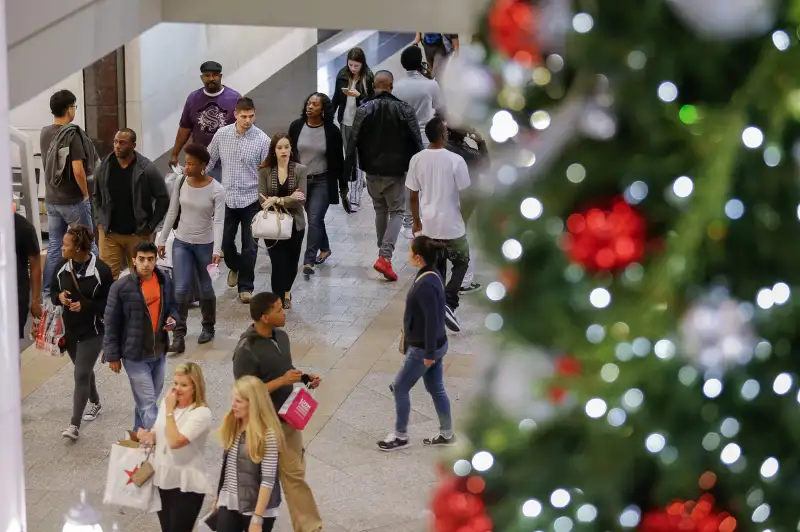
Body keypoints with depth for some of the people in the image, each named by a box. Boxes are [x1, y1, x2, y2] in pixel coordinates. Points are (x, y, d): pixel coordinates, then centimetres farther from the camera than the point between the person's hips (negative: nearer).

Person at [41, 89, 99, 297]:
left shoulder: (44, 133, 5)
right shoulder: (72, 134, -18)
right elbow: (78, 170, -24)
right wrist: (86, 193, -10)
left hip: (51, 199, 7)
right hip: (73, 200, -7)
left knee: (54, 247, 12)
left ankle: (48, 291, 15)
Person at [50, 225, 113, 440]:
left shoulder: (101, 270, -18)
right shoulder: (63, 268, -2)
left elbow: (110, 302, -12)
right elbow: (53, 293, 10)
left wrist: (85, 306, -25)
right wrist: (59, 297, -13)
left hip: (92, 331, -6)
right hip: (70, 329, 6)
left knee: (81, 375, -10)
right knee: (84, 370, 23)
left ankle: (74, 425, -10)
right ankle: (94, 403, 47)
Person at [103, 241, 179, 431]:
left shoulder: (165, 281, -1)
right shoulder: (121, 287, -16)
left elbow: (171, 306, 17)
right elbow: (111, 324, -10)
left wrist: (172, 318, -7)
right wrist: (113, 356, -8)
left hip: (159, 353, 6)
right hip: (135, 355, -6)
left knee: (149, 400, 20)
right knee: (148, 404, -5)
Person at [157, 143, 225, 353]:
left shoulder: (216, 190, -15)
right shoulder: (181, 184, -5)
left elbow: (218, 221, -17)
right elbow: (172, 213, 4)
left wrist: (216, 250, -25)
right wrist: (162, 240, 5)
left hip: (205, 245, -2)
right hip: (181, 243, 2)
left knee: (206, 288, 13)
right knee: (180, 289, -6)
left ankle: (208, 327, 34)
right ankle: (179, 336, -5)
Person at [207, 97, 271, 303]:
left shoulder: (262, 139, -12)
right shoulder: (221, 134, -4)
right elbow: (209, 162, 7)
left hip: (251, 199, -3)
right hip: (227, 197, 3)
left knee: (249, 246, 0)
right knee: (225, 241, 13)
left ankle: (246, 286, 13)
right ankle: (234, 267, 44)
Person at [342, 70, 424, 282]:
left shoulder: (364, 110, -5)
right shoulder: (404, 109, -9)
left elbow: (353, 142, -7)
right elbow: (416, 142, -6)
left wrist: (347, 171, -2)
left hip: (372, 171, 2)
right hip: (395, 171, -2)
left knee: (380, 210, 20)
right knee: (397, 211, 5)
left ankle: (384, 253, 29)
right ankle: (385, 257, -12)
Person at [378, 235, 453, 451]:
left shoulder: (425, 285, -29)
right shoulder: (432, 274, 1)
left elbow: (432, 320, -26)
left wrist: (429, 353, -20)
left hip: (423, 348, -9)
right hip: (436, 344, 9)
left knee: (400, 388, 6)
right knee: (436, 388, 20)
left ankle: (400, 436, 18)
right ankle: (446, 434, 31)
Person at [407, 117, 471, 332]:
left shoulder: (417, 160, -5)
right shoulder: (455, 160, -17)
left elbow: (413, 196, 2)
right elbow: (464, 195, -10)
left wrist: (416, 222, 16)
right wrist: (465, 221, 7)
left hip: (428, 225, 4)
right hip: (452, 225, -4)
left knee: (436, 268, 18)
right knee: (462, 262, 15)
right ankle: (449, 304, -5)